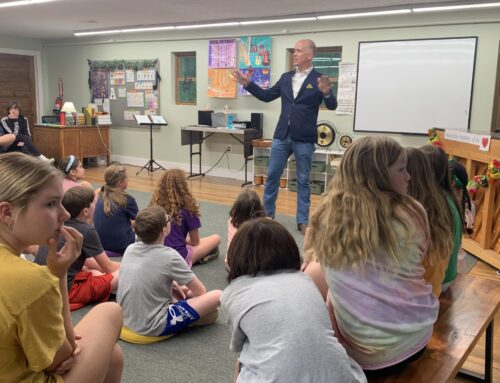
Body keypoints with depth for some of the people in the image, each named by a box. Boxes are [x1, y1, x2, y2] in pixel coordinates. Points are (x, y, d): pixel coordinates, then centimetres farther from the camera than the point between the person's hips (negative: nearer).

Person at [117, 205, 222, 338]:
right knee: (217, 296, -7)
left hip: (126, 319, 8)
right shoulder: (169, 256, -20)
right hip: (153, 327, -7)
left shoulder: (130, 248, -3)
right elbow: (200, 291, -8)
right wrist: (185, 291, 13)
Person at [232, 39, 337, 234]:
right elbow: (267, 96, 15)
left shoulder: (319, 79, -5)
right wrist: (248, 84, 6)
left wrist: (326, 92, -32)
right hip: (282, 136, 4)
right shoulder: (286, 77, 8)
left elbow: (332, 106, -12)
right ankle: (267, 213, 25)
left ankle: (302, 221, 15)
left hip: (304, 139, -4)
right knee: (272, 175, 9)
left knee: (303, 180, 5)